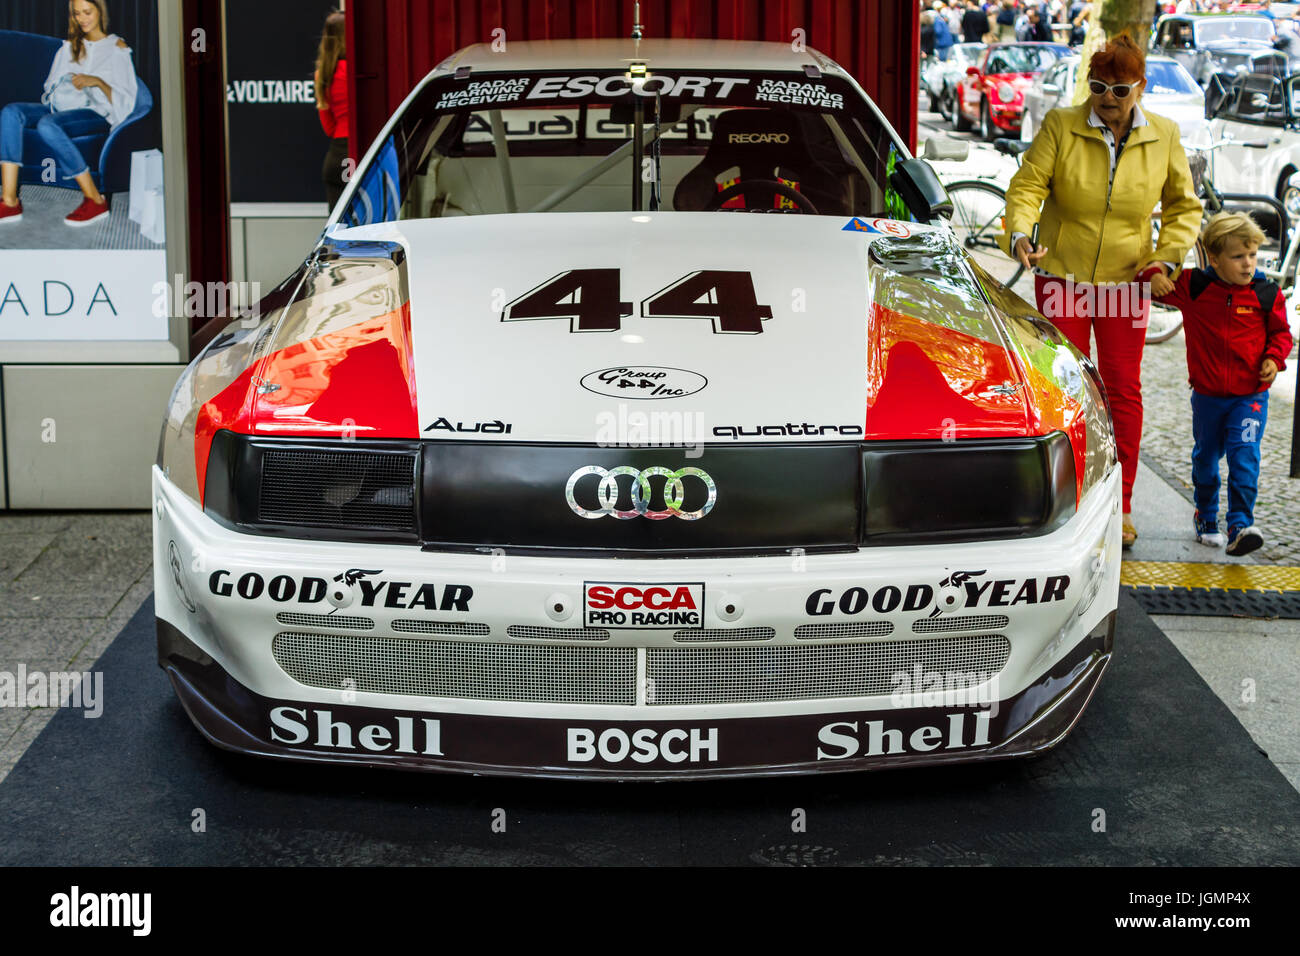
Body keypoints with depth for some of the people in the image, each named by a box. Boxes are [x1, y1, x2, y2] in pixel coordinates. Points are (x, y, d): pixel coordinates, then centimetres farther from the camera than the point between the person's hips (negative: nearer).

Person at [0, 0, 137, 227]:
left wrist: (97, 82, -19)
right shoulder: (70, 46, 26)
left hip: (94, 113, -6)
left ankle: (95, 200, -30)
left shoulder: (116, 47, 8)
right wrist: (50, 98, 3)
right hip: (59, 107, 6)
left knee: (47, 124, -37)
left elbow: (125, 99, -3)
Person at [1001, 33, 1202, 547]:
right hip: (1061, 277, -1)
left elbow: (1183, 206, 10)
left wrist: (1169, 255, -4)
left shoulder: (1163, 137, 2)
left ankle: (1121, 506, 10)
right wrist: (1020, 233, -27)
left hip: (1125, 282, 1)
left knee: (1123, 390, 2)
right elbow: (1027, 185, -9)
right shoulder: (1060, 126, -4)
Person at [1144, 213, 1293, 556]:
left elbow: (1280, 332, 7)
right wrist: (1154, 275, -19)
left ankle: (1240, 526, -16)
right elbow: (1161, 287, 4)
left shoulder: (1266, 294, -5)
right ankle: (1206, 520, 35)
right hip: (1207, 395, 2)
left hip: (1251, 396, -2)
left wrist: (1274, 357, -11)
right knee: (1205, 459, 15)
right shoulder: (1192, 287, -5)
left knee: (1244, 456, -16)